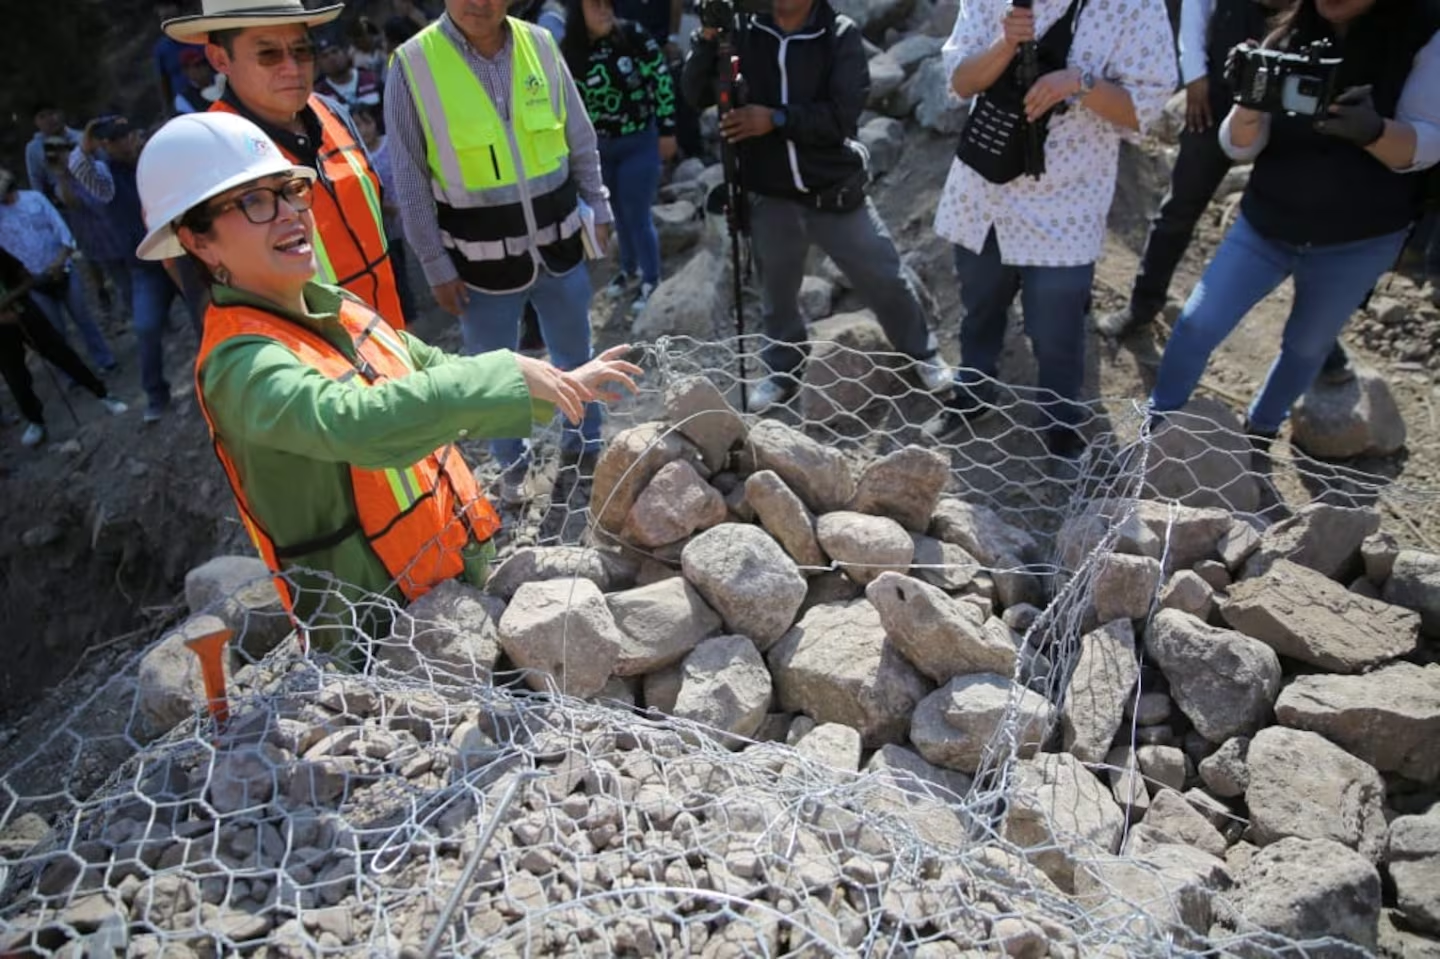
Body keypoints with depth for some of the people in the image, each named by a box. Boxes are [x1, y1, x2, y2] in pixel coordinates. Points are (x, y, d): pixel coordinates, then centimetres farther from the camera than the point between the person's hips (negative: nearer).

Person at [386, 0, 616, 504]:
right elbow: (410, 181, -7)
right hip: (482, 260, -2)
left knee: (574, 358, 17)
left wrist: (598, 209, 8)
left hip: (558, 244, 3)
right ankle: (512, 465, 34)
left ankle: (582, 447, 40)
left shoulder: (541, 45, -2)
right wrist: (436, 267, -7)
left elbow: (581, 140, 8)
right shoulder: (413, 64, -11)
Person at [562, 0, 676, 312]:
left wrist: (667, 131, -7)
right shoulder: (568, 51, -6)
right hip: (599, 147, 4)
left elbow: (662, 80, -8)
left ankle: (651, 279, 21)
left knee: (637, 215, 1)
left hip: (640, 141, -4)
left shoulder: (633, 35, -15)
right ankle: (629, 269, 40)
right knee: (620, 213, 18)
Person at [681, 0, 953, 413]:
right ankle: (783, 372, 38)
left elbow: (844, 113, -18)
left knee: (886, 281, 7)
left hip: (837, 193, -1)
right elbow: (696, 95, -5)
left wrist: (775, 118, -23)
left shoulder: (841, 35, -7)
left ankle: (922, 354, 30)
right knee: (778, 293, 15)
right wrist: (708, 36, -20)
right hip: (772, 199, 2)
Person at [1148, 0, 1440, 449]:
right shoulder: (1290, 37, -5)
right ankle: (1159, 423, 15)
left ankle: (1260, 430, 36)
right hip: (1265, 225, 1)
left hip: (1357, 240, -1)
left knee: (1306, 346, 13)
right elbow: (1240, 147, -9)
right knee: (1197, 323, -5)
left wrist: (1373, 129, -36)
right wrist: (1249, 105, -31)